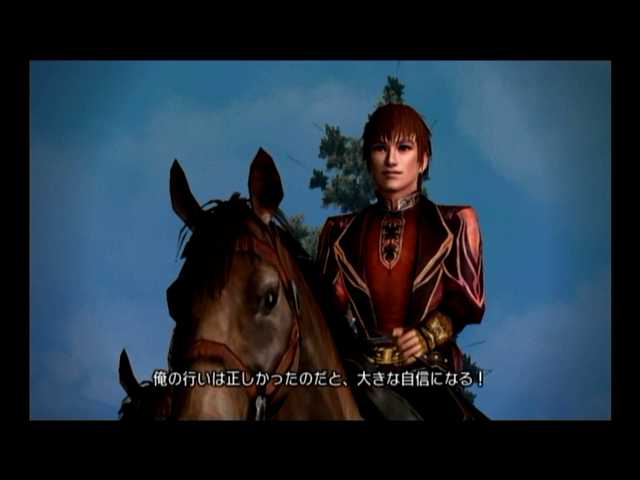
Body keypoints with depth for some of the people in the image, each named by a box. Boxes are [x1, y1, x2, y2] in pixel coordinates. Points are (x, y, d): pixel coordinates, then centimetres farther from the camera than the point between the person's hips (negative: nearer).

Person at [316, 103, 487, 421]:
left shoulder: (452, 224, 11)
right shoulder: (340, 232, 15)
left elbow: (466, 300, 5)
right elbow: (327, 303, 9)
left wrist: (427, 335, -13)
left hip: (426, 367, 0)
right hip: (358, 366, 0)